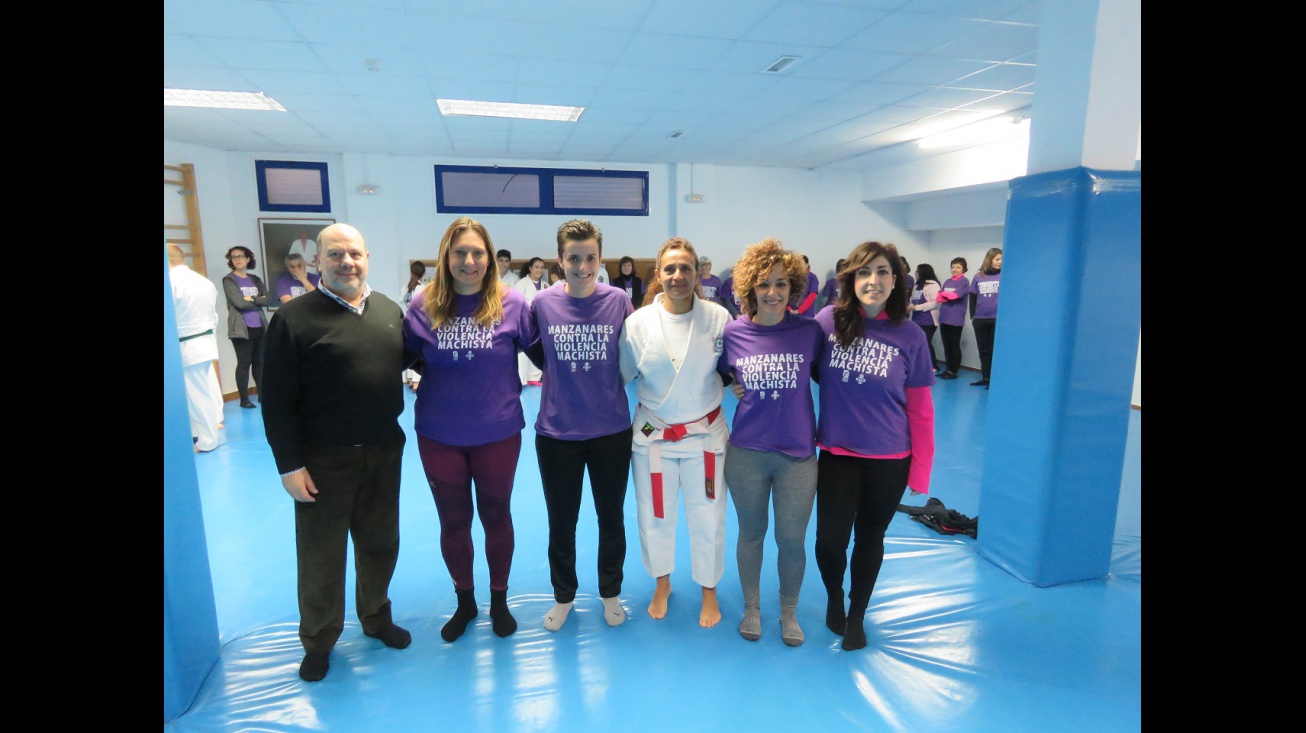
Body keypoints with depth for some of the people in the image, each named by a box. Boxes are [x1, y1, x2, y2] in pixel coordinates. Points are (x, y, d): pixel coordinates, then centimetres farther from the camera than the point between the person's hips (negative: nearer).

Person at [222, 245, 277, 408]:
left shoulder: (255, 279, 13)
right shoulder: (229, 280, -1)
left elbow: (272, 301, 2)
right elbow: (239, 303, -14)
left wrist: (253, 299, -11)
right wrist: (260, 301, -3)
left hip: (259, 327, 4)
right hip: (242, 329, -4)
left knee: (259, 362, 10)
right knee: (244, 363, -1)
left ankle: (263, 394, 19)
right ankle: (244, 399, 6)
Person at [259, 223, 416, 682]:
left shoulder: (389, 309, 3)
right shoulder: (294, 317, -11)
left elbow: (402, 360, 17)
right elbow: (277, 399, -11)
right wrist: (289, 465, -13)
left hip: (384, 453, 4)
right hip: (323, 460, -4)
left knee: (380, 544, 18)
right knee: (321, 555, 12)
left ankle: (376, 617, 41)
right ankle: (318, 641, 33)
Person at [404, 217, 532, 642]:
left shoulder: (511, 304, -11)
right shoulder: (423, 305, -7)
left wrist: (517, 388, -6)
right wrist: (420, 383, -3)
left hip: (498, 434, -1)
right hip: (439, 436, 1)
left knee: (496, 516, 16)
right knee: (453, 522, 16)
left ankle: (499, 600, 38)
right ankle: (464, 602, 40)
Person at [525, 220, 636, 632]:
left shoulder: (619, 301, -7)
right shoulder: (542, 304, -7)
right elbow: (537, 355, 8)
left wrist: (604, 380, -3)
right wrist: (567, 375, 0)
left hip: (611, 430, 0)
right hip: (556, 432, 0)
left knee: (612, 518, 16)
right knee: (561, 522, 15)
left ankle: (611, 593, 38)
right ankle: (563, 596, 39)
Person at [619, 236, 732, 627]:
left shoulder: (718, 317, -11)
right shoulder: (638, 321, -10)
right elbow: (619, 376, 0)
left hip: (705, 433, 0)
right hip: (653, 435, 1)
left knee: (708, 519, 13)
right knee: (654, 518, 16)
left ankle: (709, 591, 39)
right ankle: (662, 584, 44)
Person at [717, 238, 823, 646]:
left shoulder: (809, 331, -7)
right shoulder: (733, 332, -5)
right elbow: (721, 374, 13)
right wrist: (733, 387, -5)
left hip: (798, 454, 0)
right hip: (746, 453, 0)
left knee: (792, 540, 11)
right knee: (751, 534, 16)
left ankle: (789, 612, 38)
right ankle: (751, 607, 41)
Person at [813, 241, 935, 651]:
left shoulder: (910, 337, -6)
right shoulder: (828, 320, -8)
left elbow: (920, 409, -2)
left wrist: (921, 470, -2)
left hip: (890, 460, 1)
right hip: (837, 454, 0)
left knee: (870, 540, 14)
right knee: (830, 541, -2)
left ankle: (857, 615, 41)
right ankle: (834, 596, 35)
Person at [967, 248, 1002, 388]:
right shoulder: (978, 276, 8)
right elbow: (972, 297, 11)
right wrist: (972, 316, 5)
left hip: (998, 319, -3)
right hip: (980, 320, 3)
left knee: (994, 350, 2)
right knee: (983, 350, 9)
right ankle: (985, 377, 18)